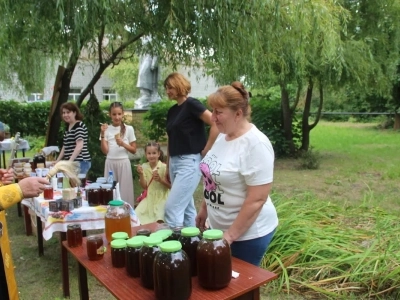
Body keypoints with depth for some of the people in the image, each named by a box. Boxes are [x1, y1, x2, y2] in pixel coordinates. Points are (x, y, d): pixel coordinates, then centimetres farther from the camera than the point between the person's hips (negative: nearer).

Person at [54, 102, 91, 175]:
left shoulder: (79, 126, -9)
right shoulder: (67, 127, 18)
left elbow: (79, 146, -20)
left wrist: (70, 161, -24)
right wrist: (58, 160, 18)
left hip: (80, 162, -8)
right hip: (72, 163, 8)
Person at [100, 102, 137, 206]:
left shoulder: (128, 129, 0)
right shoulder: (106, 129, 3)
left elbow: (134, 150, 2)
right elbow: (105, 151, -4)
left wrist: (123, 144, -14)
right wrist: (102, 134, -11)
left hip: (123, 163, -1)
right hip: (110, 163, 1)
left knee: (124, 190, 2)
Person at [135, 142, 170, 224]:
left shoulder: (164, 167, -13)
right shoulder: (144, 167, -1)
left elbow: (170, 186, -9)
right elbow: (144, 186, 0)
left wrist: (160, 179, -24)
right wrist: (141, 174, -14)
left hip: (162, 197, -4)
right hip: (149, 197, 4)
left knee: (159, 220, -22)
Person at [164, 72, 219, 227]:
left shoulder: (191, 104, -10)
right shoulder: (172, 111, 14)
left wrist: (206, 150, -14)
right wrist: (167, 166, 18)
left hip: (190, 161, -8)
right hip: (174, 162, 9)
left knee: (172, 207, -9)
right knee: (186, 207, 14)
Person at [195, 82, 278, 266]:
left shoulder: (256, 144, -24)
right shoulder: (223, 135, 1)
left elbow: (257, 200, -24)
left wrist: (230, 235, -20)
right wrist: (204, 209, 16)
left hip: (247, 233, -7)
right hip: (218, 227, 7)